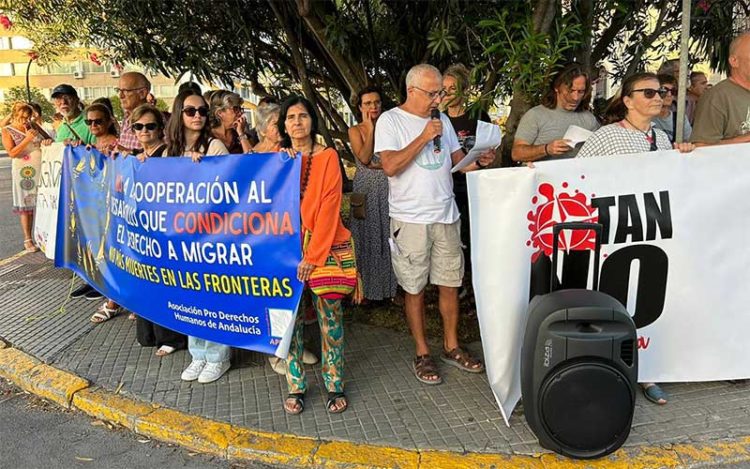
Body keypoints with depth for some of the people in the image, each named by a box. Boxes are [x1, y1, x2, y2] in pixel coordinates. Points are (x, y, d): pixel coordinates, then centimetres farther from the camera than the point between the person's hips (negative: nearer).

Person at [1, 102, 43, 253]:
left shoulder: (32, 127, 10)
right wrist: (27, 139, -16)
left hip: (41, 169, 3)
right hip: (23, 172, -3)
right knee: (26, 206, 2)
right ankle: (28, 240, 8)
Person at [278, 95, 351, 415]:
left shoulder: (328, 157, 0)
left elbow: (329, 207, -7)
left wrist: (313, 256, -12)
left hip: (326, 249, -2)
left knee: (330, 316, 1)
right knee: (290, 318, 2)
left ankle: (335, 385, 13)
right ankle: (295, 386, 15)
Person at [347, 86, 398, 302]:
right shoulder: (355, 130, 2)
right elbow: (364, 158, -13)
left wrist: (379, 165, -12)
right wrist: (370, 128, -11)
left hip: (388, 188, 1)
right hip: (366, 190, -1)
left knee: (388, 235, 4)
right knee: (368, 236, 3)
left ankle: (390, 285, 15)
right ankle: (368, 287, 13)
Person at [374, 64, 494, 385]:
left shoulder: (442, 120, 12)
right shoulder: (390, 121, -6)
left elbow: (458, 160, 15)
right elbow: (390, 166, -18)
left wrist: (480, 161, -6)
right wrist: (424, 137, -17)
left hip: (446, 215, 5)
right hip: (410, 219, -5)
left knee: (450, 283, 11)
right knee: (414, 288, 5)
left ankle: (451, 347, 27)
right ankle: (422, 354, 19)